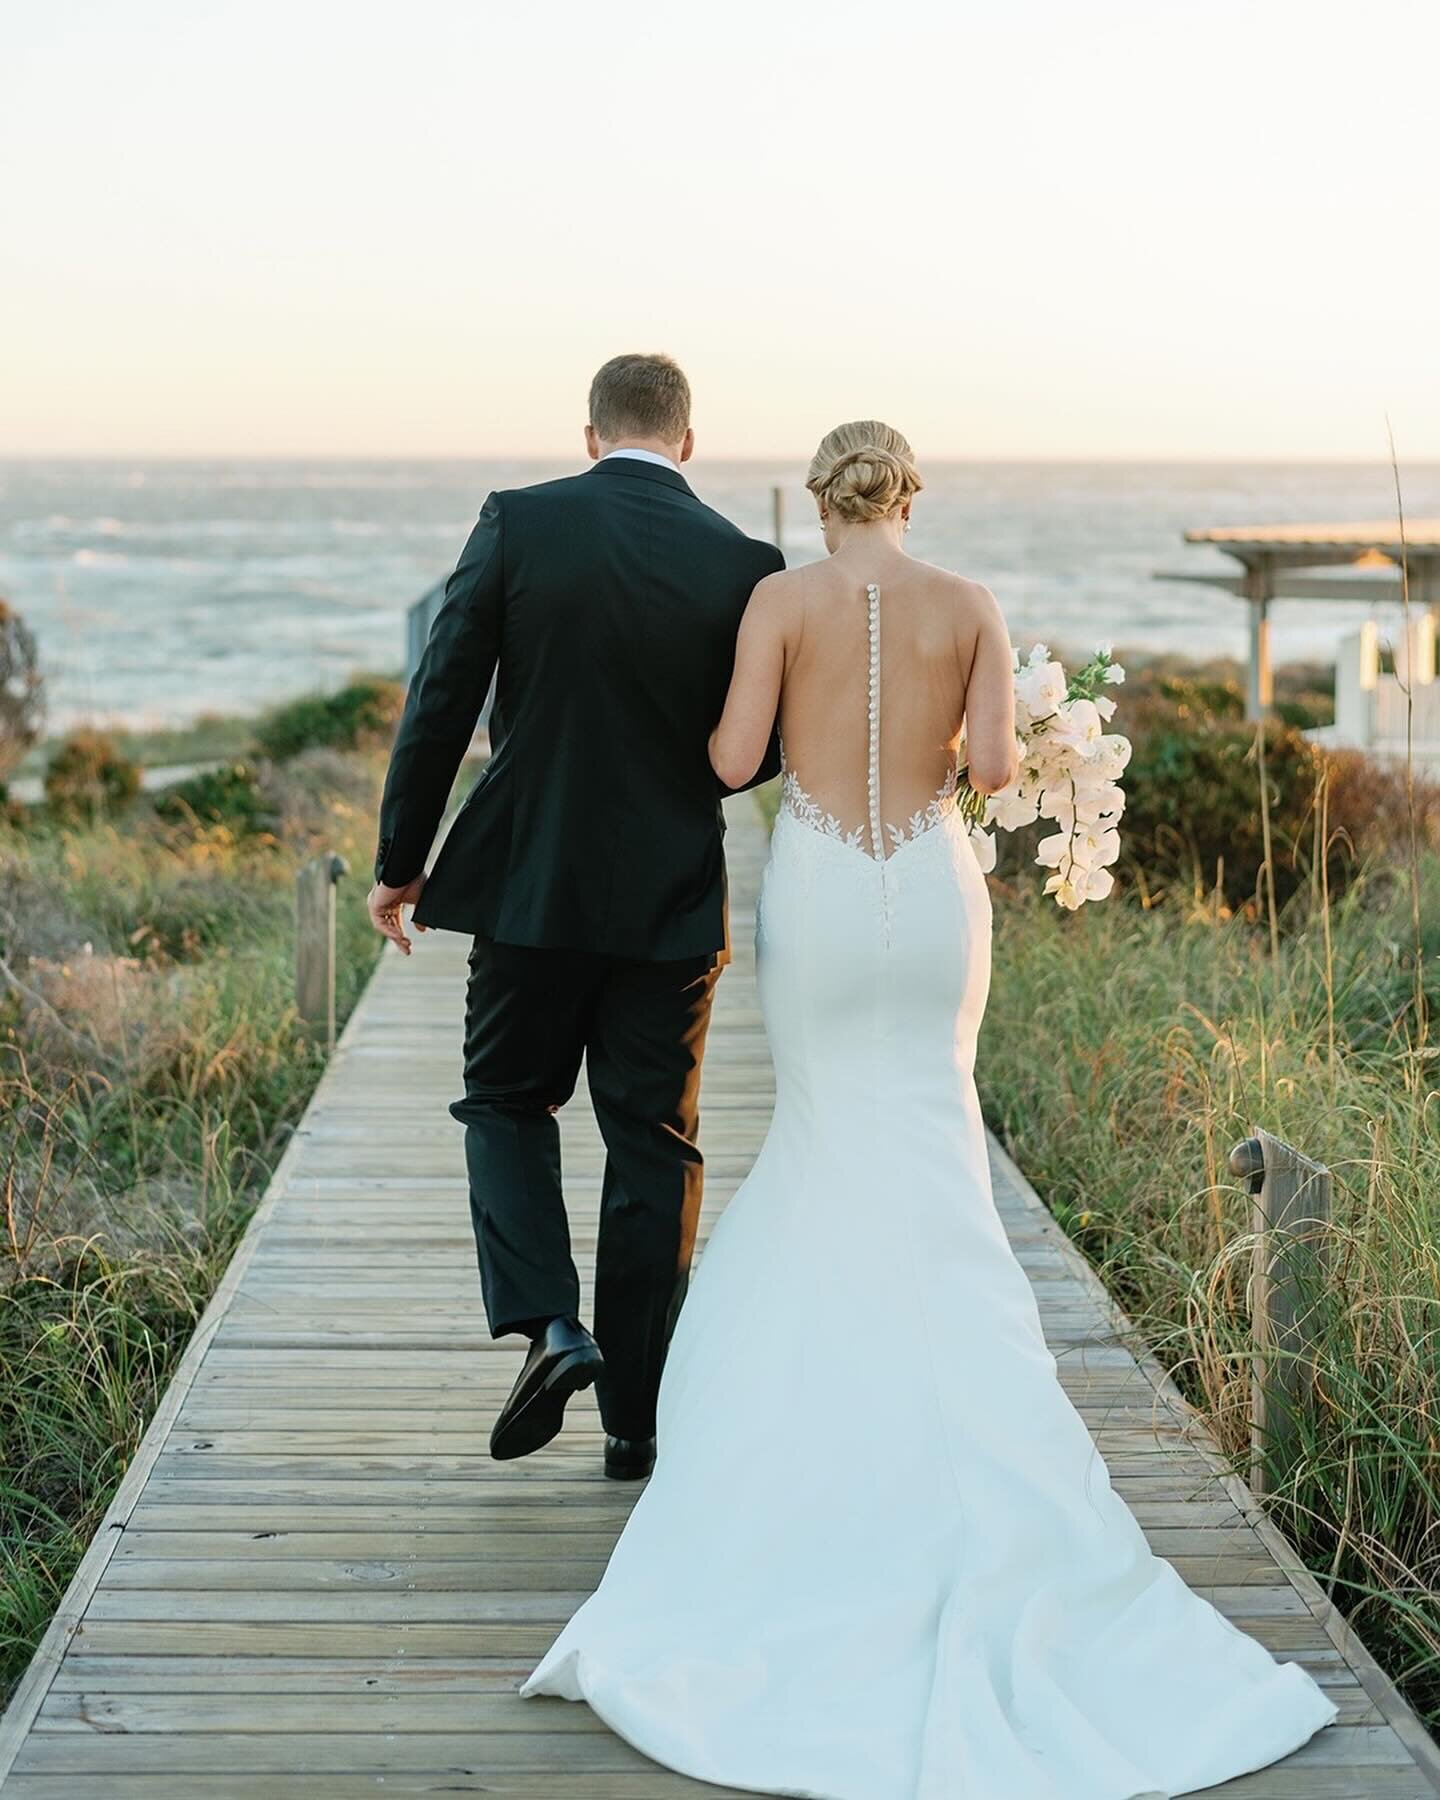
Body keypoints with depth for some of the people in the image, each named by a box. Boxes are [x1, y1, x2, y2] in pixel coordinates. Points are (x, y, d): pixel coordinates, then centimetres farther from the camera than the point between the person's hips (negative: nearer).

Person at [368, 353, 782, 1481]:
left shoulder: (518, 523, -6)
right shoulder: (745, 563, -4)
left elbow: (441, 703, -6)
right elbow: (762, 747, 2)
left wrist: (402, 861, 4)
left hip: (530, 885, -1)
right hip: (674, 900, 1)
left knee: (507, 1103, 19)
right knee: (654, 1146, 10)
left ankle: (547, 1324, -1)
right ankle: (636, 1418, 14)